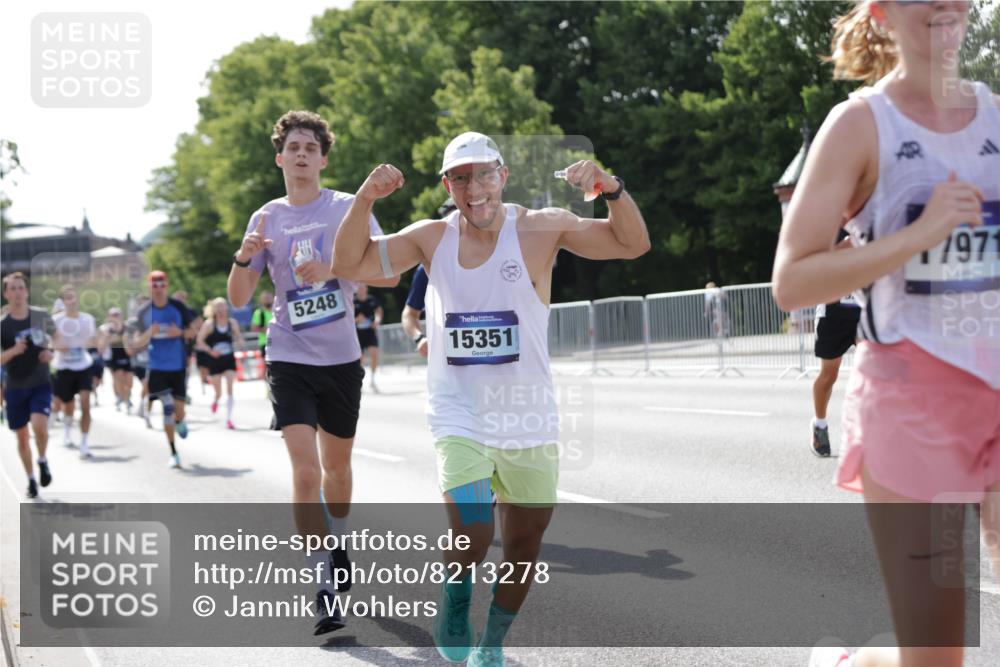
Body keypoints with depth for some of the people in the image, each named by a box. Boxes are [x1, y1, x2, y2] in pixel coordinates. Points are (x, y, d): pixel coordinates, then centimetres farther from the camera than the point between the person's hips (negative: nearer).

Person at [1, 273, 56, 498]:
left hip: (40, 384, -1)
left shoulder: (41, 316, -3)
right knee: (22, 437, 8)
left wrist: (51, 352, -4)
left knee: (39, 426, -23)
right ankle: (31, 480, 28)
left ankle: (43, 461, 7)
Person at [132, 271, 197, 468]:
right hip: (157, 368, -1)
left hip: (178, 366, 1)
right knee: (167, 407, -11)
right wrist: (149, 333, -21)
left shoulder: (178, 307, -3)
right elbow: (136, 343, 0)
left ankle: (179, 422, 44)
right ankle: (173, 453, -2)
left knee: (178, 408, 3)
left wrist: (180, 332, -16)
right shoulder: (144, 312, -2)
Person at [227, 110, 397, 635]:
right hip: (289, 358, -1)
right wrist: (244, 258, -17)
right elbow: (238, 298, 4)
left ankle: (336, 546, 41)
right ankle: (323, 587, -11)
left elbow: (388, 274, -8)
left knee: (337, 464, 16)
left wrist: (332, 268, -22)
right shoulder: (267, 218, 4)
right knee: (305, 470, -14)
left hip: (341, 358, 1)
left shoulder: (349, 209, 0)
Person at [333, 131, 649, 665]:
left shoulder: (540, 229, -7)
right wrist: (364, 200, -16)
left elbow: (632, 244, -12)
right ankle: (454, 597, 13)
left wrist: (612, 189, -31)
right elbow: (349, 265, -1)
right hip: (459, 419, -1)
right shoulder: (432, 238, -1)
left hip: (529, 423, 1)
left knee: (523, 548, 12)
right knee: (471, 535, -21)